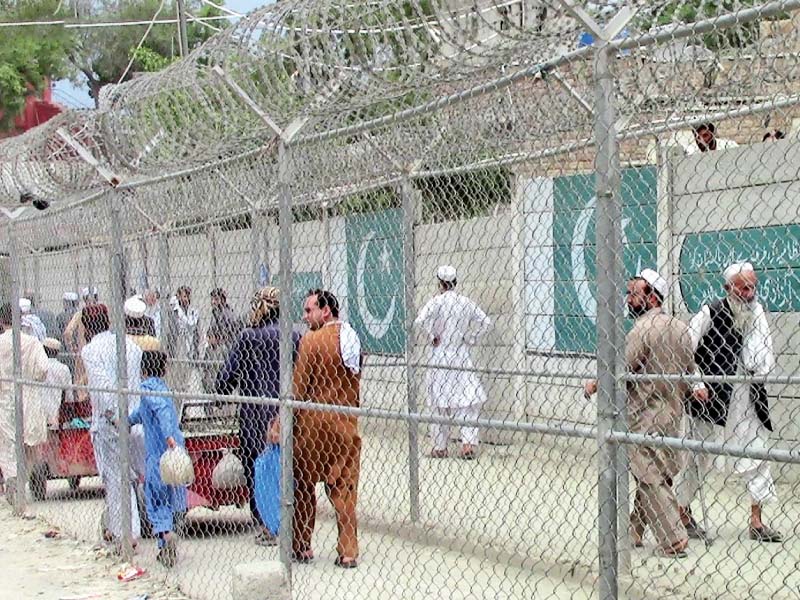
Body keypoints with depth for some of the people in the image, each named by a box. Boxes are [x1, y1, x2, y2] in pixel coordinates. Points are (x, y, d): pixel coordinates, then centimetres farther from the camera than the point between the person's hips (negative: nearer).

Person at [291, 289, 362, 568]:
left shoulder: (311, 341, -13)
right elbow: (355, 384, 11)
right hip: (347, 424, 5)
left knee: (303, 485, 11)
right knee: (343, 488, 9)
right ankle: (348, 551, 6)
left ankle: (301, 546, 17)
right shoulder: (353, 338, 6)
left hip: (314, 422, -5)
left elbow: (298, 389, -12)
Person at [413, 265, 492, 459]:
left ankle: (440, 447, 13)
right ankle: (468, 442, -10)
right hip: (461, 357, 2)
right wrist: (470, 338, 6)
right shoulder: (466, 302, 1)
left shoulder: (437, 301, -8)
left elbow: (420, 320, -22)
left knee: (440, 402, 7)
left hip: (440, 357, -2)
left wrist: (432, 336, -8)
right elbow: (486, 322, 1)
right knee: (468, 400, 4)